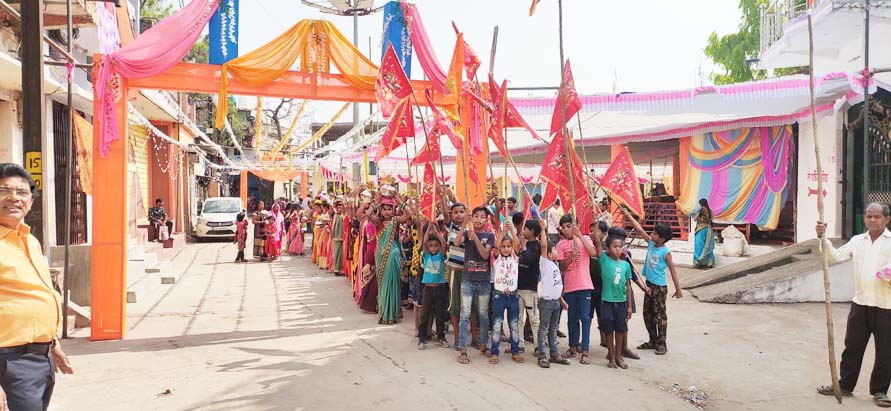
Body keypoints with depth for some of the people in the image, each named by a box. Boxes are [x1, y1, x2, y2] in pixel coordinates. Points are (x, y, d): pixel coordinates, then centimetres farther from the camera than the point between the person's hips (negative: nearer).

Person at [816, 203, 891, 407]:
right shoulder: (857, 240, 10)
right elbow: (836, 256, 2)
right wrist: (823, 238, -10)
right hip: (860, 303, 4)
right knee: (852, 346, 11)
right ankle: (845, 385, 21)